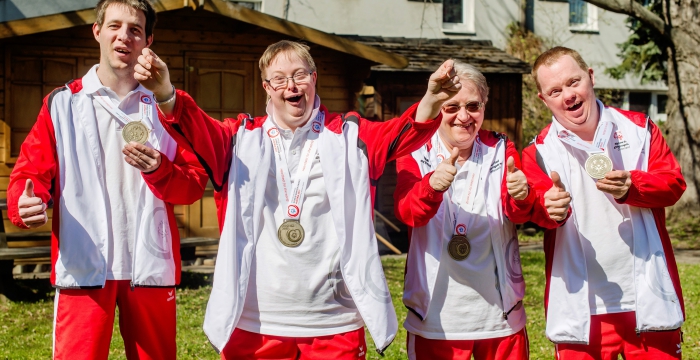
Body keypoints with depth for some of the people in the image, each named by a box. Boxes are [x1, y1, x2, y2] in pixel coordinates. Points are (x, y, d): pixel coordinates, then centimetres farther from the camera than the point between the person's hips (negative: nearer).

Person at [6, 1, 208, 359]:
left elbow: (194, 186, 6)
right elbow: (30, 173, 3)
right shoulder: (62, 104, 8)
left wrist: (159, 170, -14)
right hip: (82, 266, -1)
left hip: (150, 266, 2)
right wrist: (25, 203, -19)